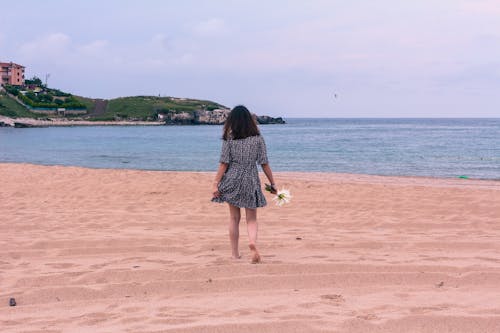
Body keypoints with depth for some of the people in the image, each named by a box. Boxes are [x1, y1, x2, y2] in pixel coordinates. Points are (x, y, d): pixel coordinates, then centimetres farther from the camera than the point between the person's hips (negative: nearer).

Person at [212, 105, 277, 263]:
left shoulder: (229, 139, -4)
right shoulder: (258, 139, -2)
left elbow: (224, 164, -7)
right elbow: (265, 164, -1)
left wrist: (216, 184, -3)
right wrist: (273, 184, 5)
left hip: (232, 181, 0)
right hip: (251, 181, 0)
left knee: (234, 218, 12)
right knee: (251, 219, 8)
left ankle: (235, 253, 17)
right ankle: (252, 241, -21)